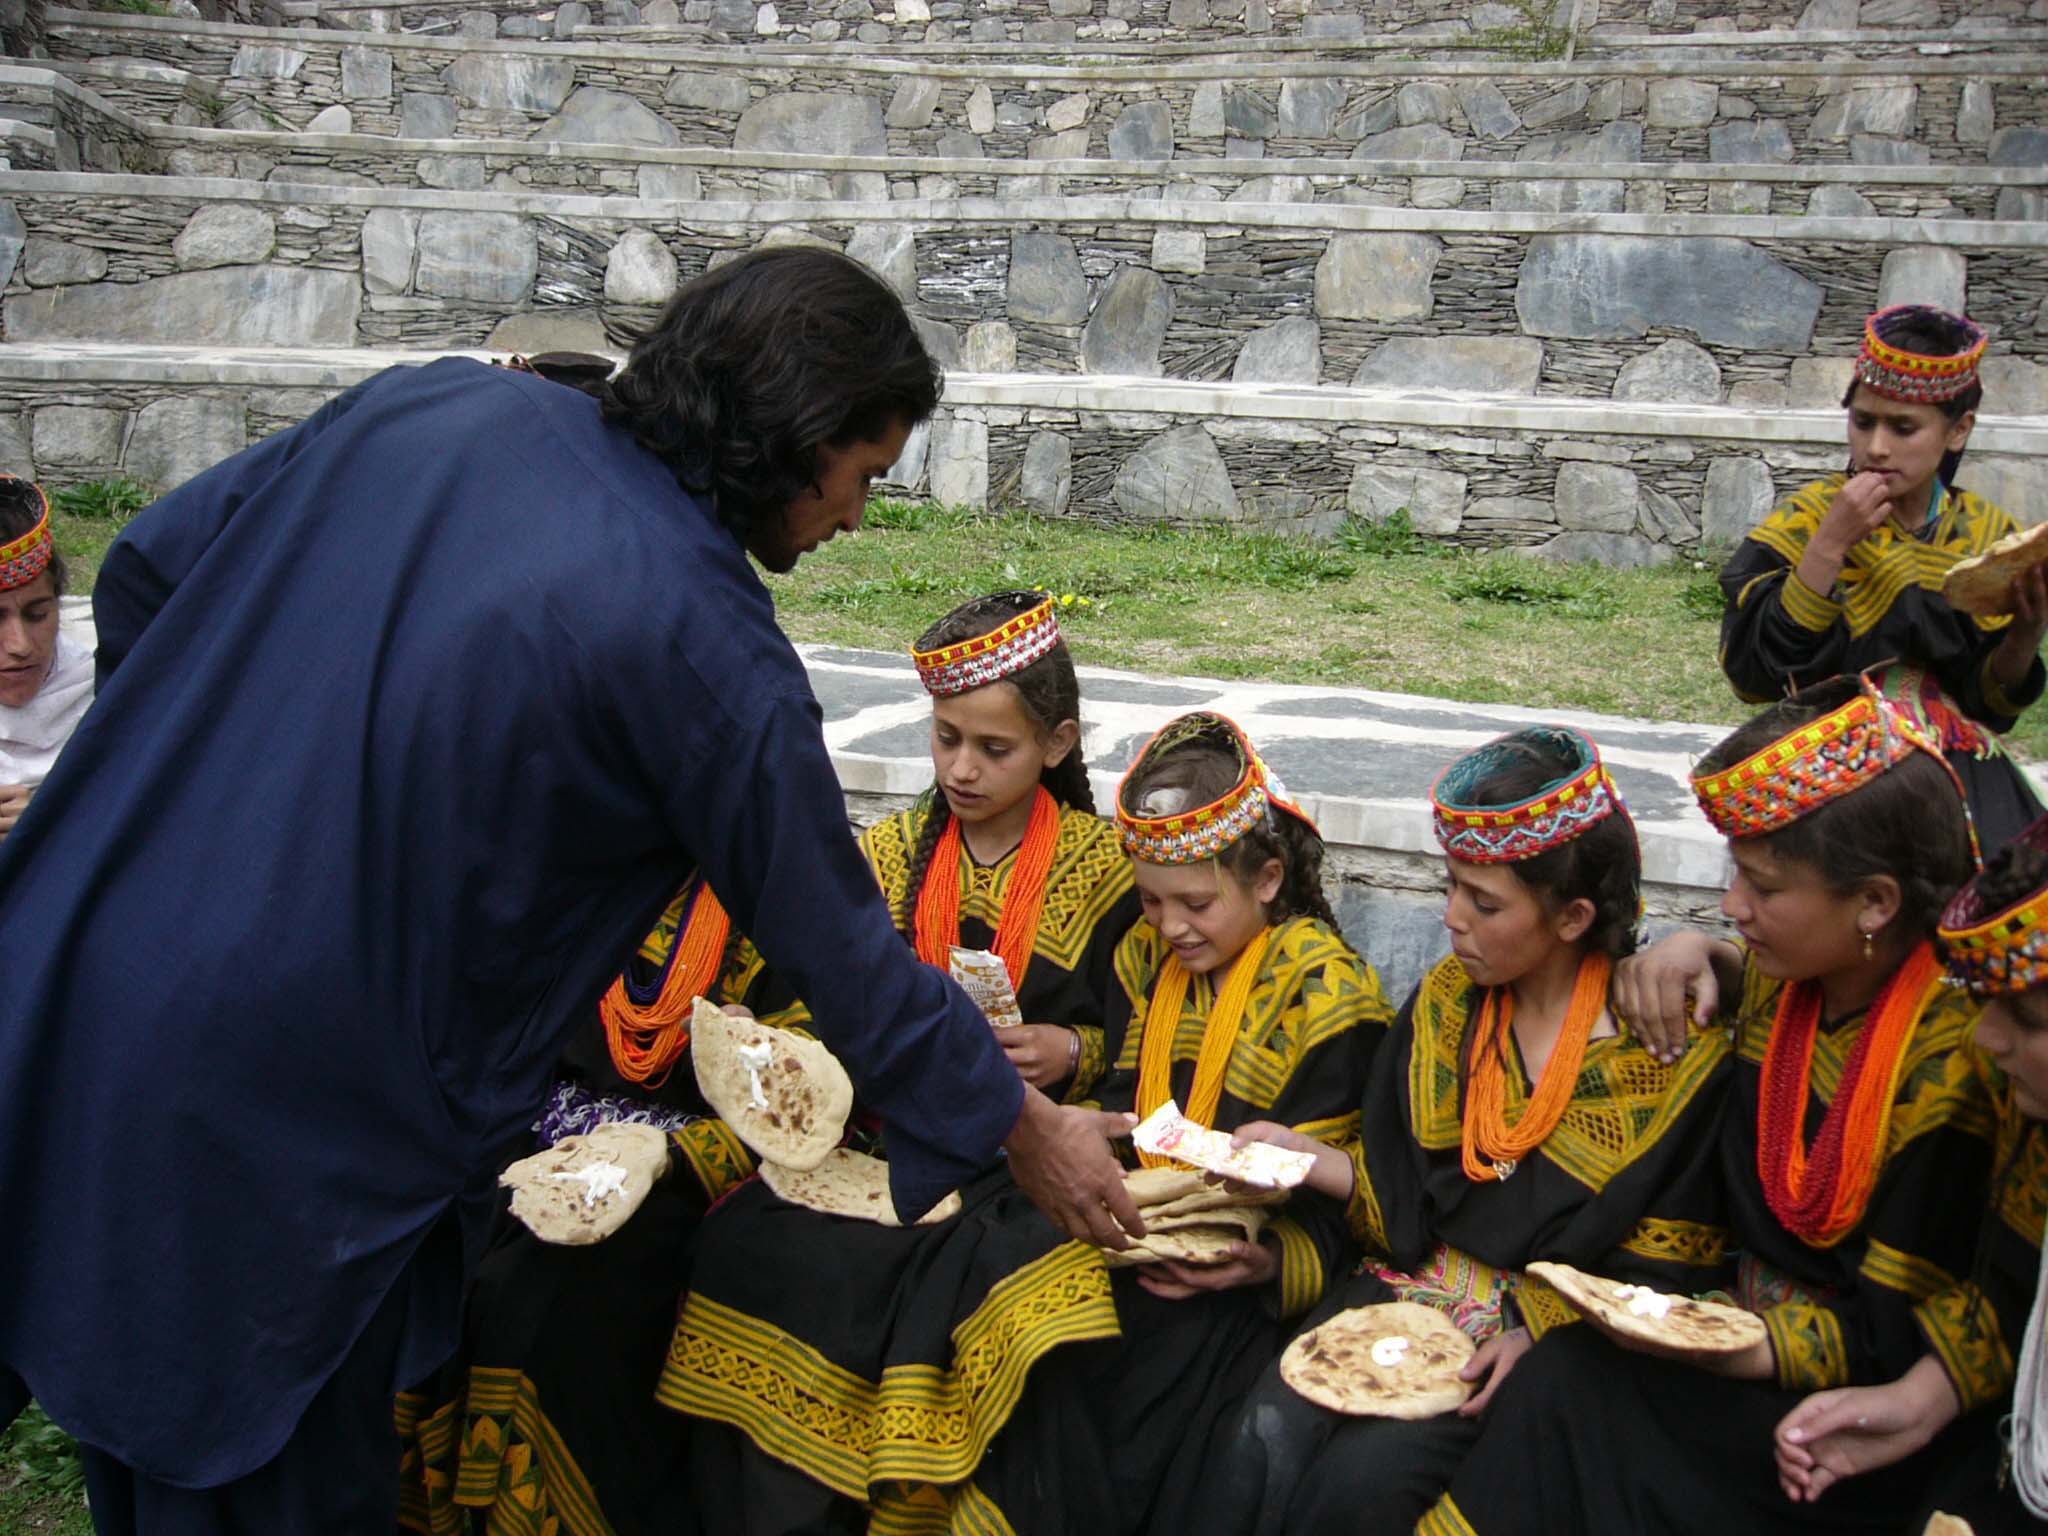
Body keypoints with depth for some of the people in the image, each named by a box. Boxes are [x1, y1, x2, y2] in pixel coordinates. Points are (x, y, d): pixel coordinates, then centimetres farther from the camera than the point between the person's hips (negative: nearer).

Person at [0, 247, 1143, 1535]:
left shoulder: (428, 406, 1)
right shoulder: (708, 649, -16)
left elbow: (145, 571, 8)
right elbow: (844, 953, -6)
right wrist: (1026, 1128, 8)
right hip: (274, 1130, -6)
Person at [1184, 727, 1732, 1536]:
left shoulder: (1672, 1046, -7)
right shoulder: (1447, 1000, 8)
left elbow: (1668, 1264, -5)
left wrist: (1542, 1330, -17)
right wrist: (1306, 1156, -5)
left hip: (1557, 1332, -4)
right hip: (1410, 1288, 4)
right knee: (1258, 1445, -24)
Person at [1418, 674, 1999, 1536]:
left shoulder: (1957, 1053, -20)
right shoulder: (1785, 982, 2)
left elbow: (1904, 1333, -16)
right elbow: (1746, 986, 29)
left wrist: (1760, 1354, -26)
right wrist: (1697, 957, 7)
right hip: (1751, 1332, 7)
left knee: (1572, 1385, -24)